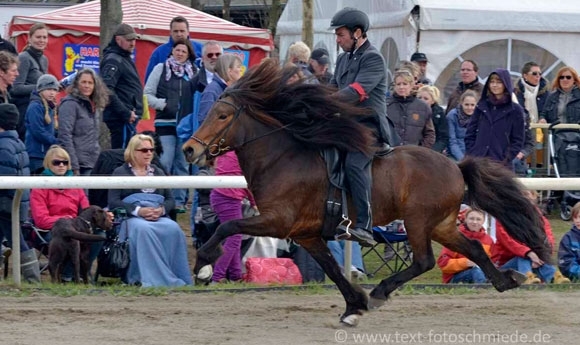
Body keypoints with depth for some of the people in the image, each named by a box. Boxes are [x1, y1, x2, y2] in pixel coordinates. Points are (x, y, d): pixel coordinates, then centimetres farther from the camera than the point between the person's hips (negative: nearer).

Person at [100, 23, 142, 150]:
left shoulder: (125, 58, 19)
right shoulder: (113, 60, -12)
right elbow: (107, 90, -22)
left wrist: (132, 113, 15)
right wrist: (125, 113, -22)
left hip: (128, 117, 10)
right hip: (122, 120, -10)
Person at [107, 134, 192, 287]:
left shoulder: (158, 172, 26)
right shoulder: (120, 173, 13)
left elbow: (171, 200, 18)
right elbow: (113, 202, 0)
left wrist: (161, 209, -7)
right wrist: (138, 211, -15)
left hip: (159, 216, 3)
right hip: (131, 217, -3)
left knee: (173, 229, -32)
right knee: (143, 229, -39)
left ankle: (180, 279, -32)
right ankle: (154, 279, -42)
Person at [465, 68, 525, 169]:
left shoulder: (515, 110, 4)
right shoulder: (481, 107, 12)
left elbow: (518, 141, 2)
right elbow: (470, 134, 14)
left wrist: (505, 160, -9)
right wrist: (471, 156, 2)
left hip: (502, 165, -3)